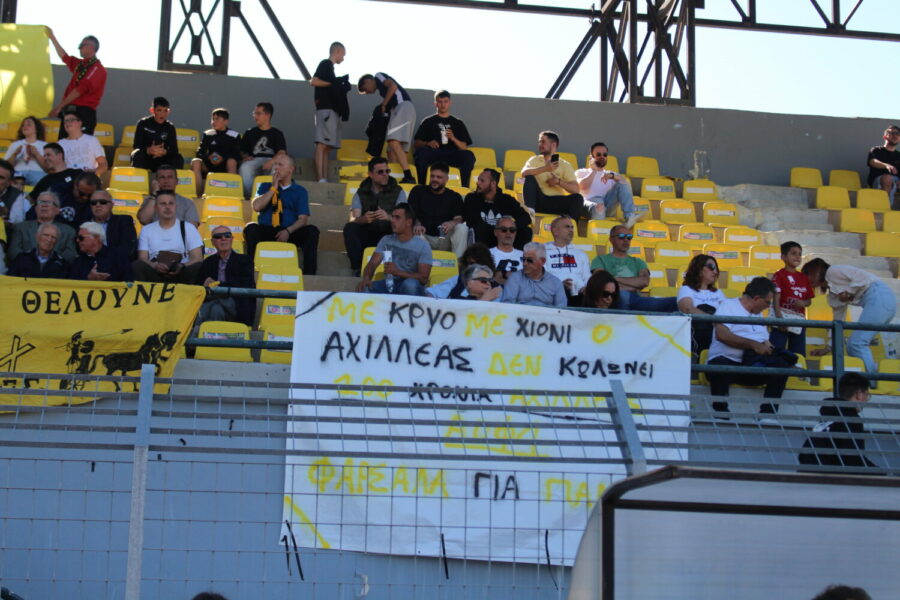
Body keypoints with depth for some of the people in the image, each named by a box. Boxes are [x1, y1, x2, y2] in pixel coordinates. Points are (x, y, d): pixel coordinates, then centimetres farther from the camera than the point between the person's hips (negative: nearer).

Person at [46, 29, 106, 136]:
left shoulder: (97, 69, -9)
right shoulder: (80, 65, 18)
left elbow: (80, 90, -16)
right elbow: (64, 57, 36)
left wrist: (60, 106, -17)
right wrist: (52, 37, 41)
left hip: (84, 113, -9)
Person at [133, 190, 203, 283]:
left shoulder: (188, 228, 12)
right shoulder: (147, 230, 17)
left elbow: (197, 258, 3)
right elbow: (142, 259, 7)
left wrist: (182, 266, -19)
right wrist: (155, 265, -18)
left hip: (181, 274, -1)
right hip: (155, 274, 1)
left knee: (198, 268, -33)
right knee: (137, 266, -31)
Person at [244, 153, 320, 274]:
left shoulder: (300, 191, 14)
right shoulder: (266, 187, 20)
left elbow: (303, 219, 2)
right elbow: (256, 206, 0)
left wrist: (288, 231, -17)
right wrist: (273, 188, 1)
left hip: (289, 232, 0)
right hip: (266, 231, 0)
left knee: (312, 231, -28)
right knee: (251, 228, -32)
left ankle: (308, 276, -33)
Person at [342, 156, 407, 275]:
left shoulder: (398, 191, 6)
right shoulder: (361, 193, 10)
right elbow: (353, 219, -5)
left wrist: (388, 217, -34)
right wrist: (363, 219, -32)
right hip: (366, 234, 1)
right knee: (349, 227, -28)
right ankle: (357, 269, -29)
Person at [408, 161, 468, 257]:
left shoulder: (454, 197, 12)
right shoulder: (418, 191, 11)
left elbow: (459, 219, -2)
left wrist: (452, 223, -29)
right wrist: (416, 224, -24)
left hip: (444, 240, 1)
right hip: (424, 237, -1)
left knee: (462, 228, -27)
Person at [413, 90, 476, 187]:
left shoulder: (458, 123, 24)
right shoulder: (428, 122, 21)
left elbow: (464, 147, 13)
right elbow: (417, 144, 12)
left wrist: (453, 139, -7)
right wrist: (427, 143, -10)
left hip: (452, 157, 1)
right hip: (432, 155, -1)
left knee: (469, 155, -30)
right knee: (421, 152, -35)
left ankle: (464, 187, -30)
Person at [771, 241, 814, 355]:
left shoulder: (803, 278, 13)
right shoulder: (780, 275, -4)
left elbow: (809, 300, 16)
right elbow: (776, 299, -11)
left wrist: (803, 303, -8)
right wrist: (779, 318, -21)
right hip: (783, 318, -6)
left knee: (799, 354, 9)